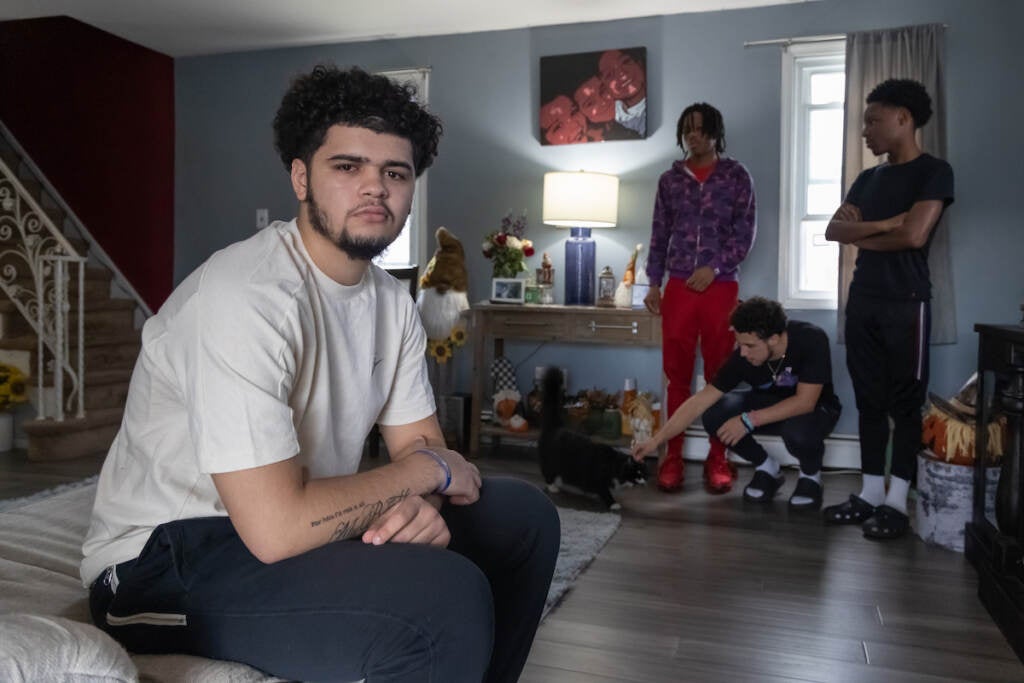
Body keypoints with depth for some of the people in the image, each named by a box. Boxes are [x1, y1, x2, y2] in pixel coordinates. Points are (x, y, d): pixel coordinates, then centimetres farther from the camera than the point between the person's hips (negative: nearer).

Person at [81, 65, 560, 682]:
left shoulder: (391, 300, 2)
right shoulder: (247, 296, -25)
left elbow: (421, 444, 7)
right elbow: (276, 527, -30)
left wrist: (421, 503, -17)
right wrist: (428, 469, -16)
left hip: (287, 522, 8)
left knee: (525, 514, 5)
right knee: (444, 596, -31)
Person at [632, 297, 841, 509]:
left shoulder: (811, 339, -31)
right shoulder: (743, 356, -24)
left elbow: (805, 402, -33)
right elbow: (700, 401, -21)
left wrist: (749, 420, -36)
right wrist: (656, 440, -23)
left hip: (814, 408, -3)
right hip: (771, 404, 3)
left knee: (798, 430, -39)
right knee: (715, 416, -23)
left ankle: (811, 474, -2)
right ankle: (767, 469, 3)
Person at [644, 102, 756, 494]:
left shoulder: (736, 176, 4)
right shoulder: (670, 180, 11)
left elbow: (746, 231, -1)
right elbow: (659, 234, 11)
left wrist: (714, 268, -13)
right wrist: (654, 283, 5)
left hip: (721, 287, -2)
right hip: (678, 287, 2)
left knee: (719, 375, 3)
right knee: (677, 375, 3)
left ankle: (717, 459, 13)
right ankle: (673, 457, 11)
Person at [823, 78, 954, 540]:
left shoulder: (933, 172, -4)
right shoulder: (867, 179, 16)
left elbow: (913, 235, -16)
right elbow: (833, 231, 5)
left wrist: (862, 235, -1)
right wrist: (883, 224, -9)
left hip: (905, 303, -6)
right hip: (862, 301, 7)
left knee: (905, 402, 0)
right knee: (869, 401, 9)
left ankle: (896, 501, 6)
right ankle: (870, 493, 16)